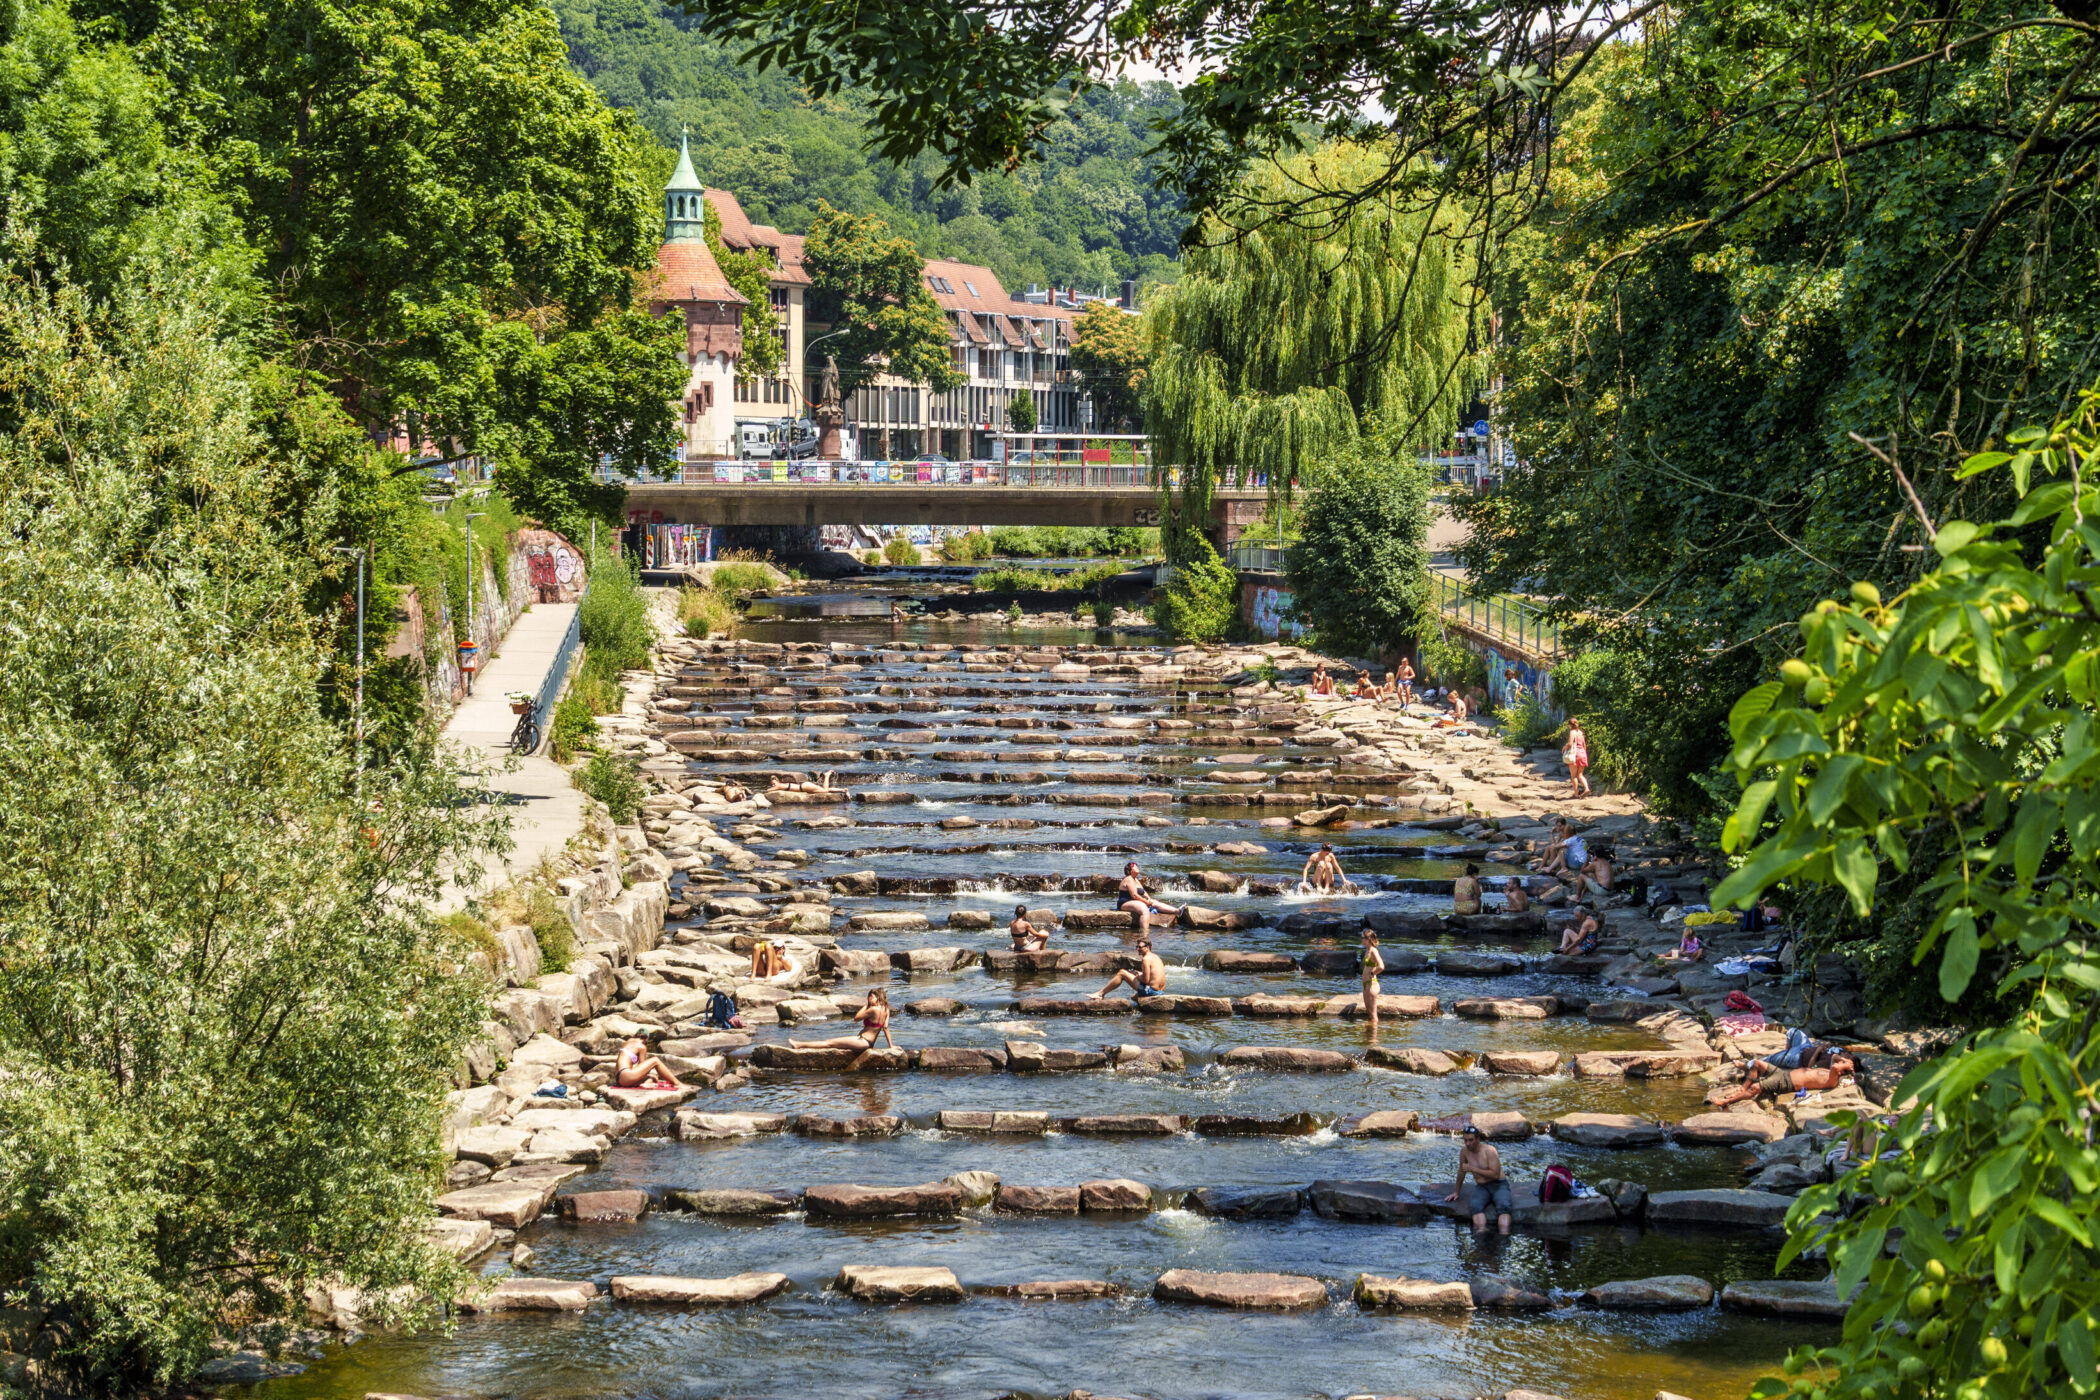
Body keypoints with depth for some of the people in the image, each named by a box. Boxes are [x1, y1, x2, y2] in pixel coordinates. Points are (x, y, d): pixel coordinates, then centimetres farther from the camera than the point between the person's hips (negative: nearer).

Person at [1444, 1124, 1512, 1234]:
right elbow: (1461, 1172, 20)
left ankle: (1504, 1236, -56)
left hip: (1498, 1185, -3)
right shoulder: (1464, 1151, 3)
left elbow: (1495, 1174, -18)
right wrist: (1456, 1192, 26)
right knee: (1475, 1206, -33)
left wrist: (1473, 1168, -18)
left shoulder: (1489, 1151, -11)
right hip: (1481, 1187, 3)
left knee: (1503, 1206, -35)